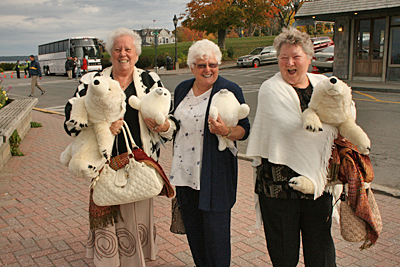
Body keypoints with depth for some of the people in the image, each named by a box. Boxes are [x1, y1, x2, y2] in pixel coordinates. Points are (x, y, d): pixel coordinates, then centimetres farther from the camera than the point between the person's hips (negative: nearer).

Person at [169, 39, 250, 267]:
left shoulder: (230, 90, -6)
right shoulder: (183, 89, 10)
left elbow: (244, 130, -7)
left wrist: (225, 131, -27)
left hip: (215, 175, -5)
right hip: (185, 171, 6)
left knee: (215, 233, 1)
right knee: (193, 231, 16)